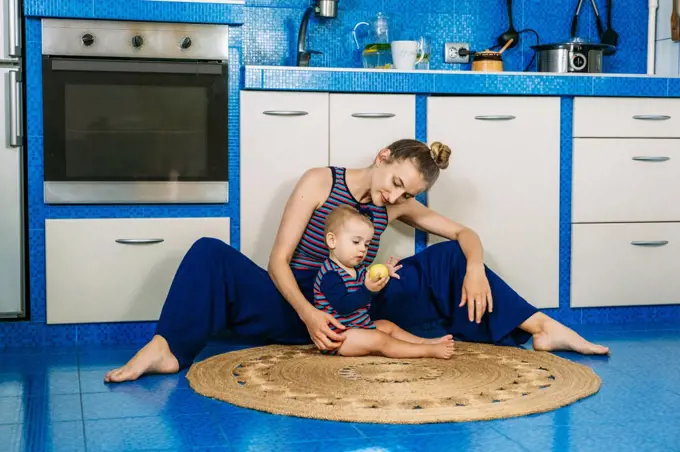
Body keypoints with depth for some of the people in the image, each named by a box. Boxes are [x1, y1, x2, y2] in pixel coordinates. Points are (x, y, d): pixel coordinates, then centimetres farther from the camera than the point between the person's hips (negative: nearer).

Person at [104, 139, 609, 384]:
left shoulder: (398, 206, 8)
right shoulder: (319, 182, -6)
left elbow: (465, 234, 12)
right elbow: (278, 261, -11)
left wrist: (474, 267, -12)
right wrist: (308, 314, -28)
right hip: (298, 307, -3)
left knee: (448, 259, -5)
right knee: (211, 254, -28)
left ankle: (541, 328, -8)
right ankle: (166, 351, -41)